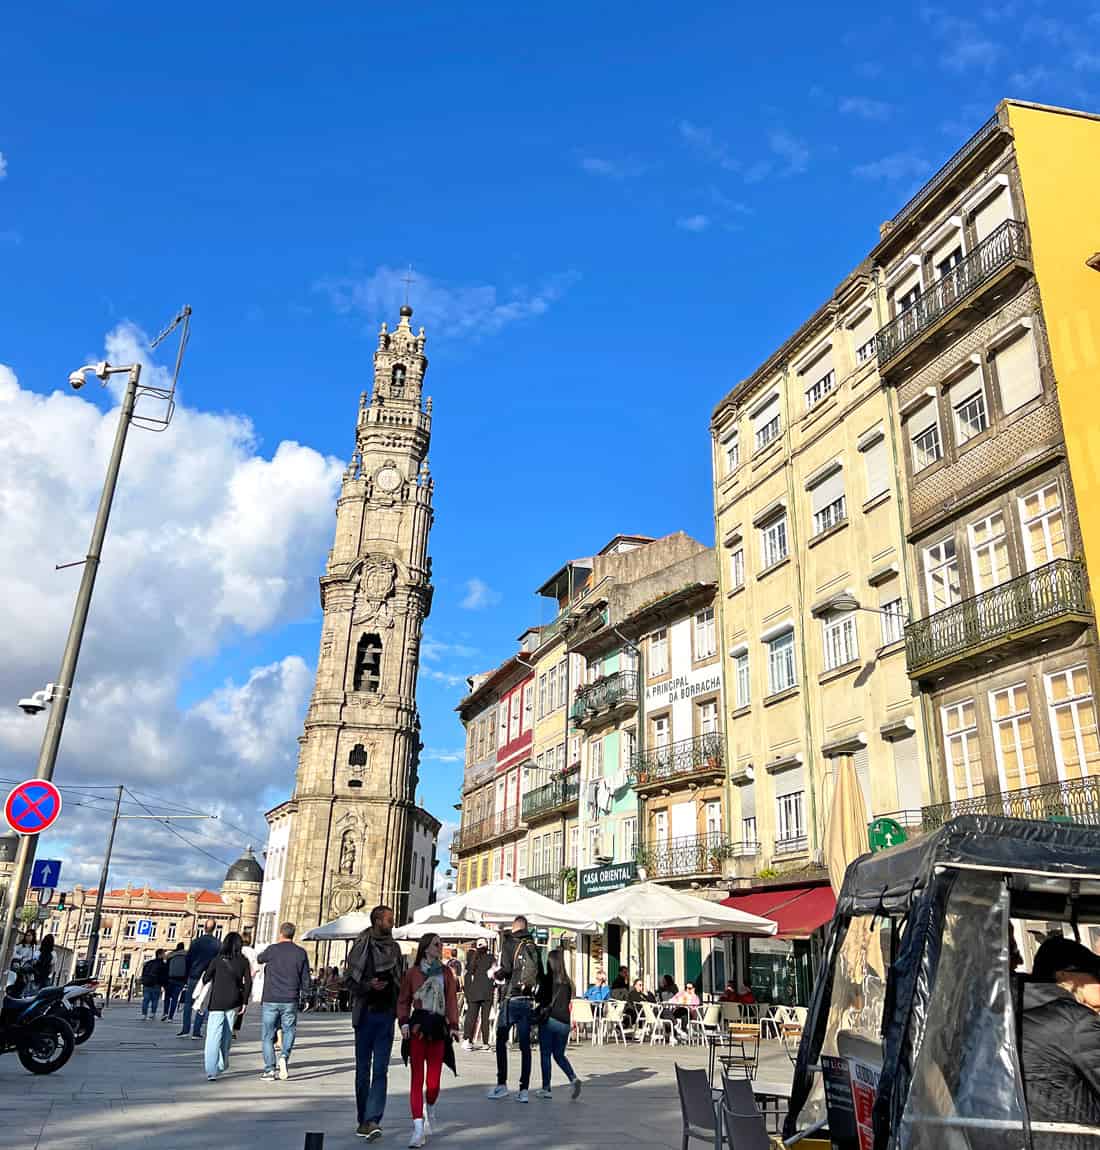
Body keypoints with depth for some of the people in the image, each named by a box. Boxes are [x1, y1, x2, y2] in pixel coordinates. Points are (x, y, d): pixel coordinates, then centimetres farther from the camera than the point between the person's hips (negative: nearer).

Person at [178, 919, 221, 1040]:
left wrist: (187, 976, 10)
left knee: (188, 1004, 10)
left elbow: (188, 959, 1)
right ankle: (196, 1032, 4)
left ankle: (185, 1029, 5)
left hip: (194, 976, 0)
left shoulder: (195, 942, -3)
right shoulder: (218, 944, -4)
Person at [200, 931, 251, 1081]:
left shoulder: (217, 959, -4)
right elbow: (248, 983, 0)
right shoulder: (243, 961, 1)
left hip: (217, 1002, -2)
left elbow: (206, 978, -1)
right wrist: (244, 1001, 8)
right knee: (227, 1033, 20)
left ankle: (211, 1071, -13)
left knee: (213, 1036, -3)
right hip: (234, 1002, 3)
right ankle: (222, 1064, 29)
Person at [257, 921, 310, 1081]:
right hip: (291, 1001, 1)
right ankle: (284, 1057, -7)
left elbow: (259, 959, 16)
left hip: (270, 1000, -1)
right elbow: (306, 982, 3)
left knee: (267, 1035, 9)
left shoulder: (272, 949, -6)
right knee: (289, 1030, 16)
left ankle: (269, 1070, 5)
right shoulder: (301, 953, 0)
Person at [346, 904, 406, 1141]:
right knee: (363, 1069, 8)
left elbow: (401, 982, 13)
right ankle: (363, 1119, 21)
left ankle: (372, 1120, -8)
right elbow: (350, 981, -2)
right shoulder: (361, 947, -2)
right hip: (365, 1013, -2)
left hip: (387, 1014, 2)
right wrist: (369, 985, -20)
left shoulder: (394, 948, 8)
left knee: (380, 1069, -6)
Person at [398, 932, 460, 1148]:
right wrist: (404, 1022, -8)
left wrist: (453, 1025, -5)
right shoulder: (412, 972, 4)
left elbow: (452, 1000, 5)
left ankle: (430, 1111, 33)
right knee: (417, 1078, -3)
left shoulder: (446, 972, 10)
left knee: (434, 1081, 3)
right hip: (418, 1026, -2)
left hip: (438, 1027, 2)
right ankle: (418, 1127, -1)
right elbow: (403, 1001, 6)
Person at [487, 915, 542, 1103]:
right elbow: (540, 973, 7)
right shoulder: (533, 946, 7)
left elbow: (505, 969, -12)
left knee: (501, 1042, 9)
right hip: (527, 1000, 4)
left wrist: (495, 974, 7)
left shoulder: (509, 943, -5)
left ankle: (502, 1084, 8)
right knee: (525, 1045, 6)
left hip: (510, 998, -4)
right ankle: (524, 1089, 6)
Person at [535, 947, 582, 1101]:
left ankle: (546, 1088, 11)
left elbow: (539, 998, -5)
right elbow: (569, 1002, 11)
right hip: (564, 1022, 5)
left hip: (549, 1020, -5)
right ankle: (573, 1079, -5)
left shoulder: (546, 978, -9)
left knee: (545, 1054, 8)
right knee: (559, 1055, 15)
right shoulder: (568, 981, 5)